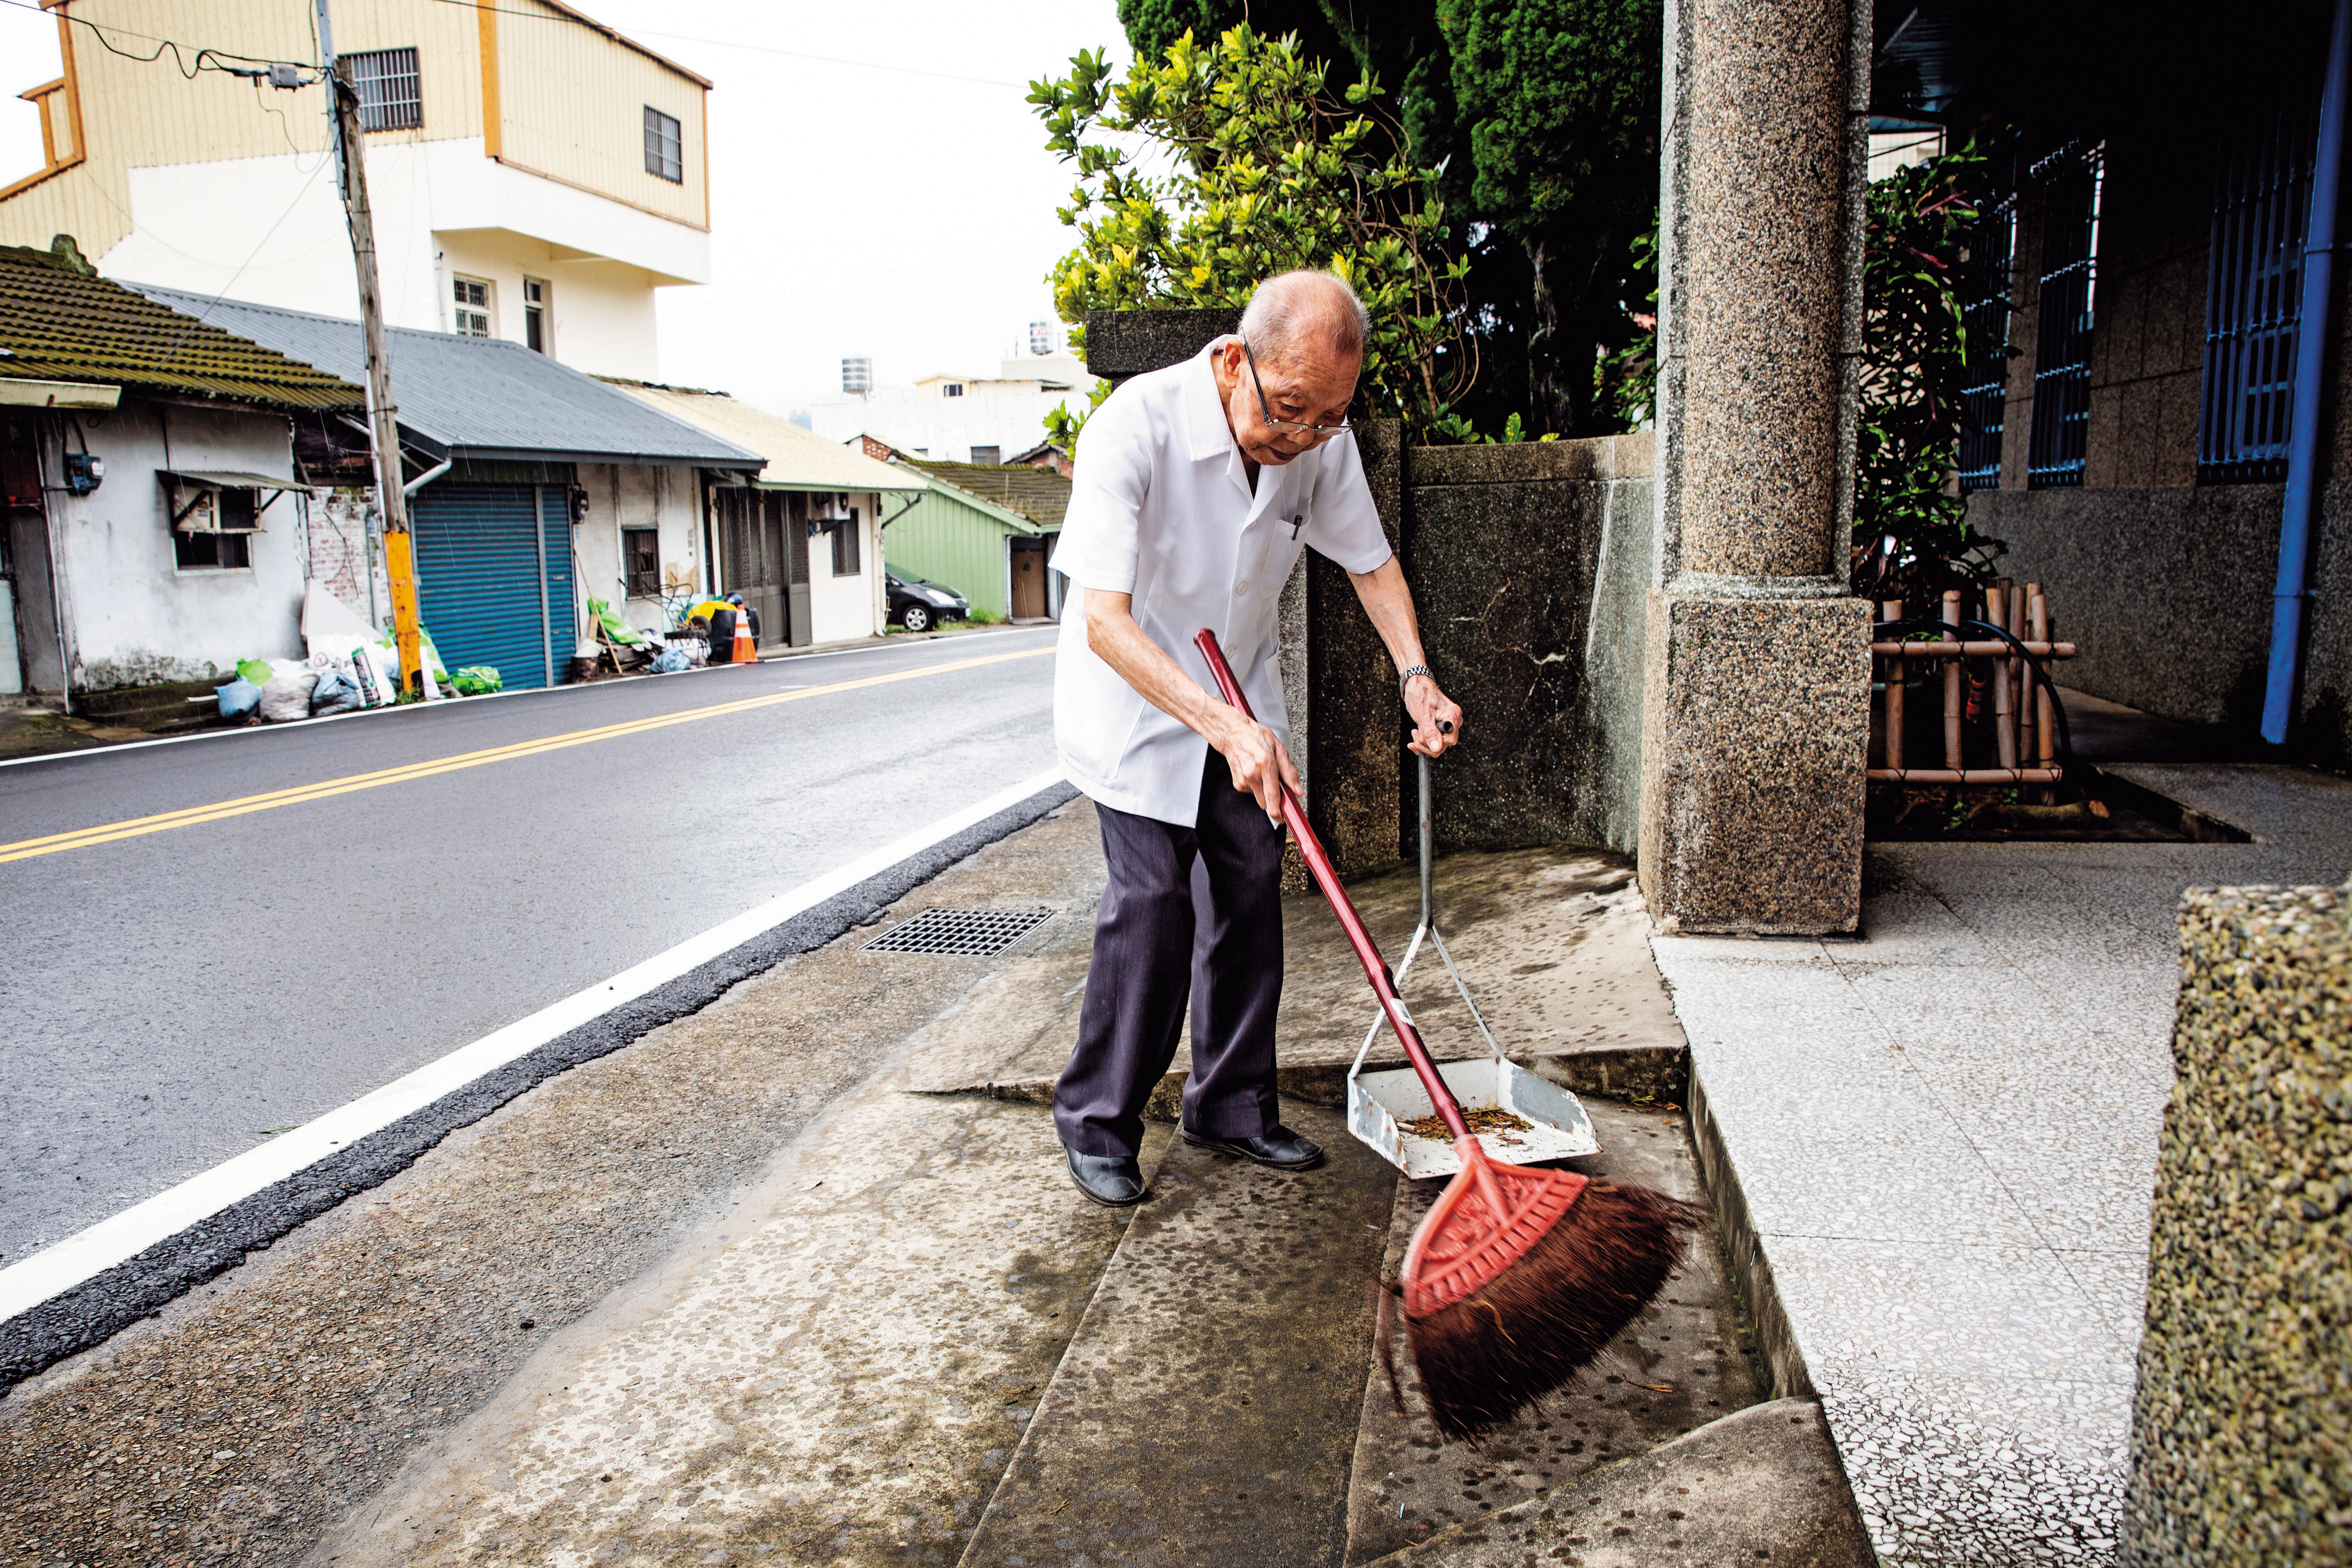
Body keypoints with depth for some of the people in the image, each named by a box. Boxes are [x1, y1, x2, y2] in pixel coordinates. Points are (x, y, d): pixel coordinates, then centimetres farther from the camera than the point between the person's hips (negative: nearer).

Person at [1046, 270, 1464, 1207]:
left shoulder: (1321, 439, -13)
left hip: (1243, 699, 5)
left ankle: (1230, 1108, 20)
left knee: (1250, 890, 5)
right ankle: (1096, 1122, 5)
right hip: (1134, 698, -5)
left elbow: (1370, 561, 3)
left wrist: (1416, 676, -14)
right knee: (1151, 894, -12)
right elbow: (1105, 622, -34)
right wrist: (1225, 729, -42)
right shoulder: (1135, 428, -30)